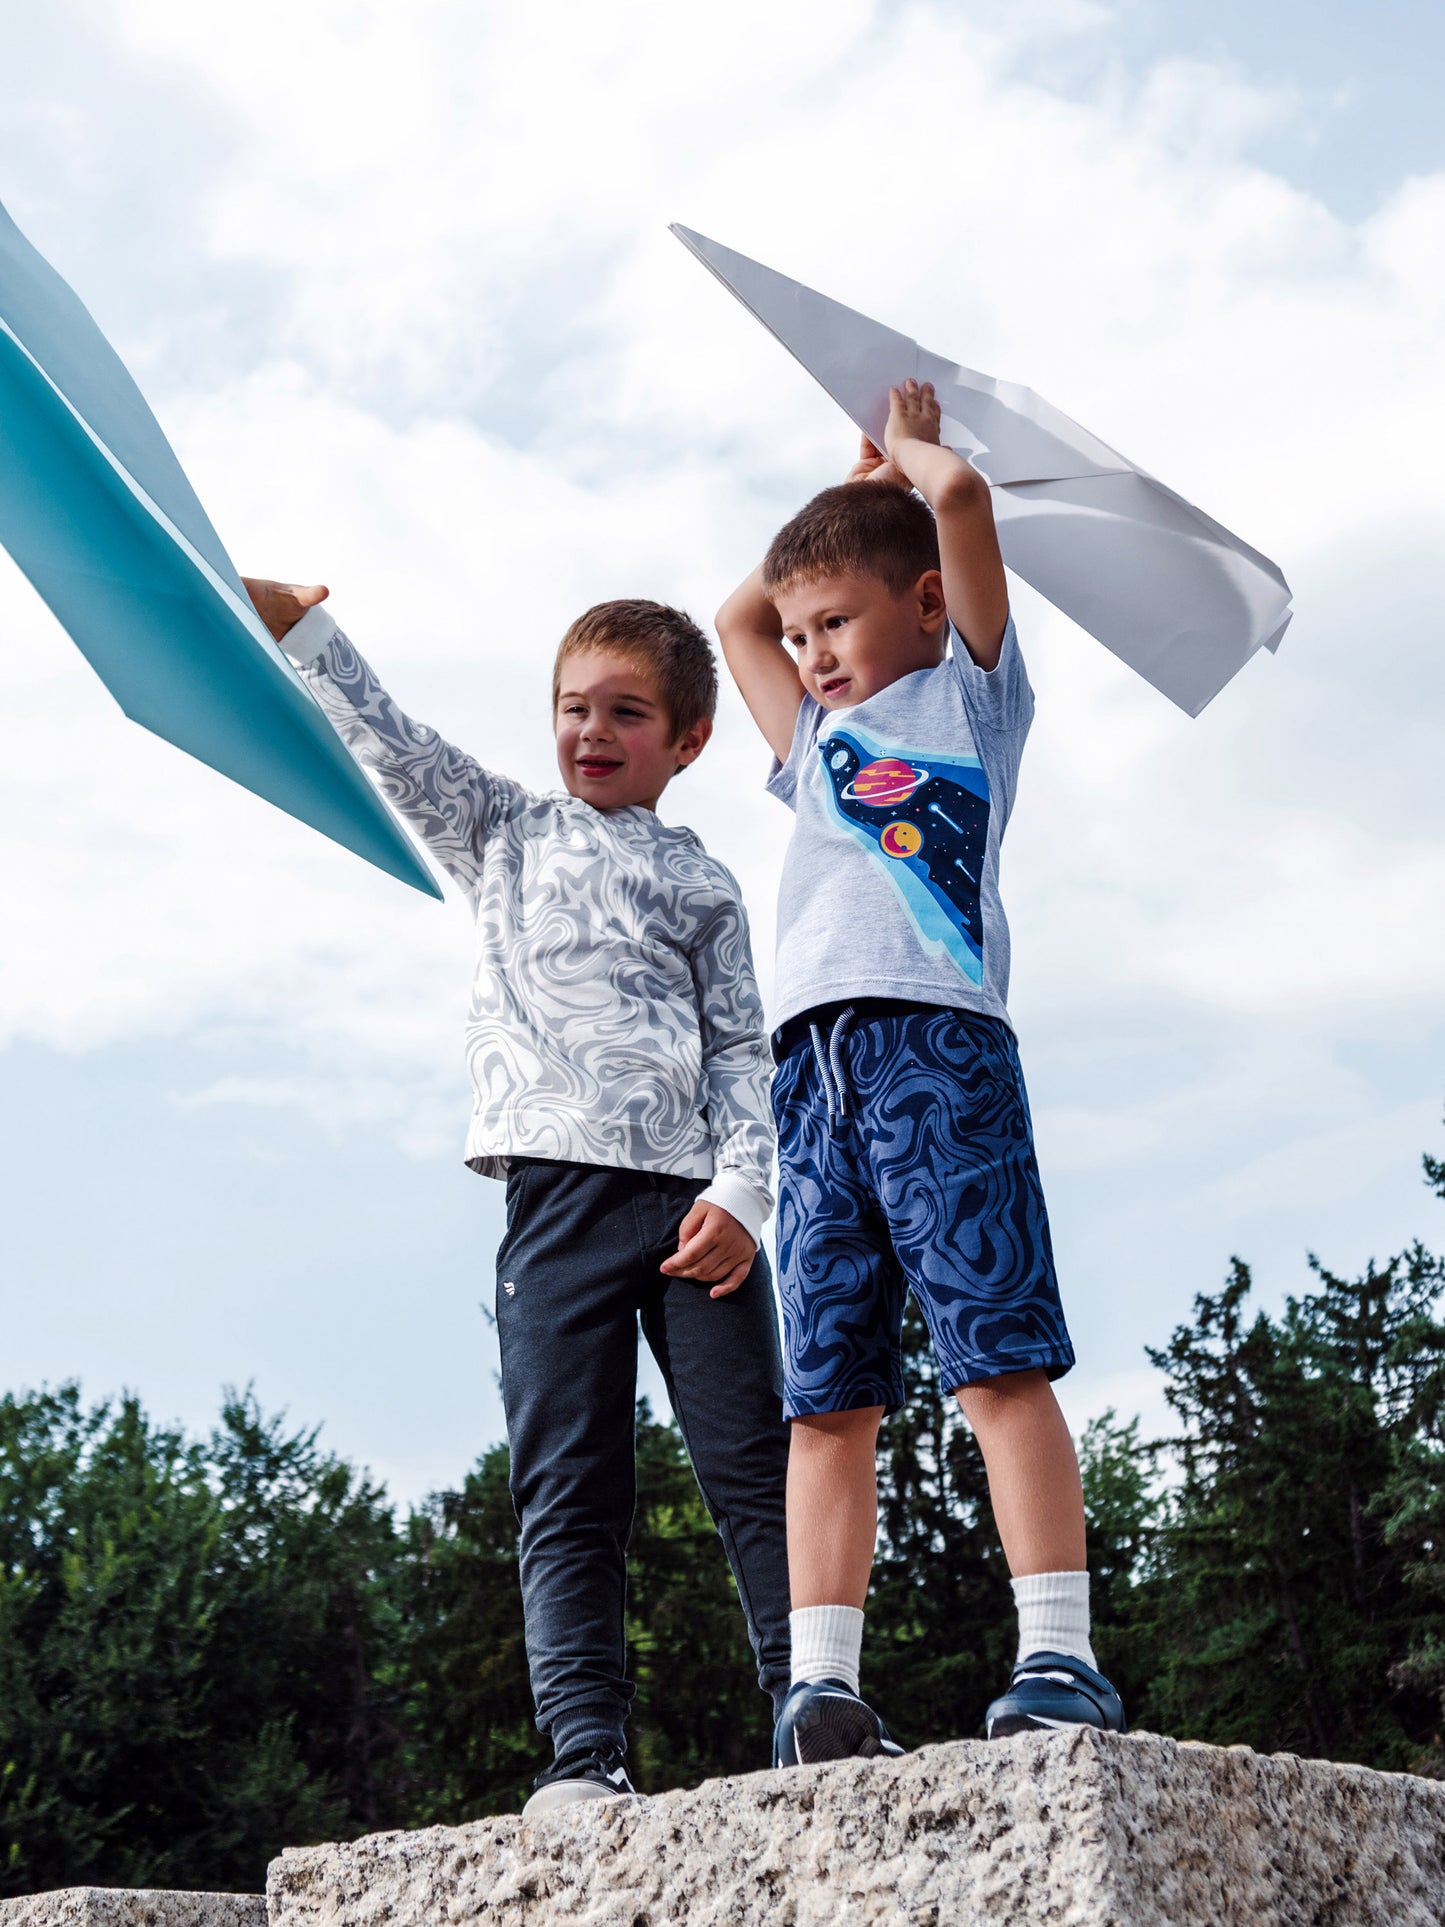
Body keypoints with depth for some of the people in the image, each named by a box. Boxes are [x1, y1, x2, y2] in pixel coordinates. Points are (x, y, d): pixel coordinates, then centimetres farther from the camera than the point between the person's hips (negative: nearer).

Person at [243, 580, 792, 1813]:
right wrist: (295, 624, -1)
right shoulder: (505, 835, 21)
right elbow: (393, 743, 11)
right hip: (559, 1188, 0)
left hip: (695, 1198, 0)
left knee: (755, 1468, -4)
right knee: (569, 1490, -5)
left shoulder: (701, 885, 18)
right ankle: (588, 1756, -7)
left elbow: (743, 1051, 10)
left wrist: (742, 1193, -5)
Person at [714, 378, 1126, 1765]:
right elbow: (735, 620, 45)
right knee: (827, 1394, -3)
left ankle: (1059, 1658, -13)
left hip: (936, 1039, -5)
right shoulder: (818, 743, 32)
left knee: (999, 1358, -12)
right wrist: (849, 492, 43)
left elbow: (960, 498, 6)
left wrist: (911, 452, 27)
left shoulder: (971, 691, 16)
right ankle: (822, 1683, -6)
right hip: (814, 1065, 6)